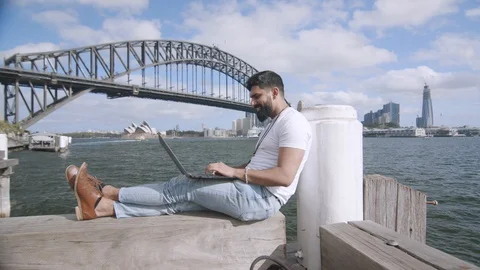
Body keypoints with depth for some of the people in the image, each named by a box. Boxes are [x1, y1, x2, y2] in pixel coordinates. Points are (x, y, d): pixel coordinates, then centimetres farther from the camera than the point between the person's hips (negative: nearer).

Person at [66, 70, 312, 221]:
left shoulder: (292, 121, -12)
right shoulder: (274, 124, 22)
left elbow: (285, 176, -24)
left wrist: (234, 172, -19)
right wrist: (226, 170, 5)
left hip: (260, 198, -9)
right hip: (252, 191, 9)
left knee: (183, 187, -10)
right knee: (181, 198, -4)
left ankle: (108, 192, -2)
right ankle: (105, 207, -6)